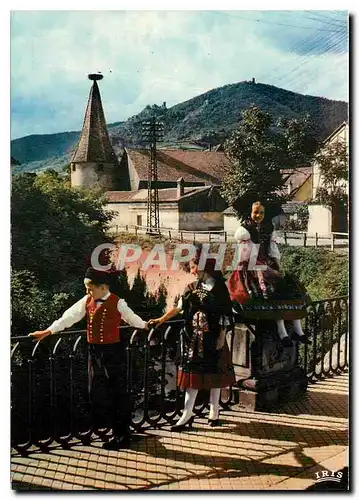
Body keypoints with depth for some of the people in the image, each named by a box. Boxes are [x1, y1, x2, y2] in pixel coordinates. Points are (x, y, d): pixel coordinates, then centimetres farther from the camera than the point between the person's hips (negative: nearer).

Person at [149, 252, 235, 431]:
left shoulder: (219, 287, -4)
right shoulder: (191, 288, 6)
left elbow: (225, 314, -5)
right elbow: (178, 307, 5)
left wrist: (222, 337, -9)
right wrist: (161, 319, -4)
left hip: (213, 337, -3)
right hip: (194, 336, 3)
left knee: (214, 373, 6)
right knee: (193, 372, 4)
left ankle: (214, 412, 20)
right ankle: (187, 413, 9)